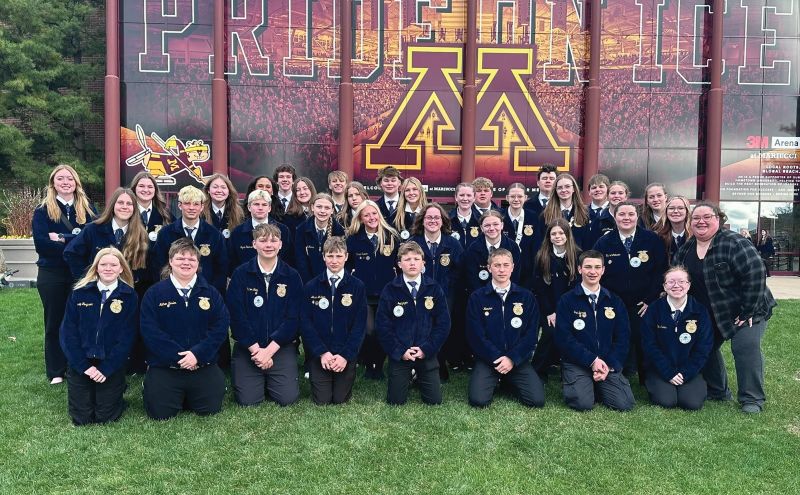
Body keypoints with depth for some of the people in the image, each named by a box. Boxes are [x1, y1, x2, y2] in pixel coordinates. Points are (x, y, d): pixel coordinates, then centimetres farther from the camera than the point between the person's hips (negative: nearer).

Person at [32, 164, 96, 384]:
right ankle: (56, 372, 19)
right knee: (55, 322, 8)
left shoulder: (87, 209, 5)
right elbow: (41, 243, -13)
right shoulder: (43, 210, -1)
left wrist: (63, 239, -18)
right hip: (52, 274, -1)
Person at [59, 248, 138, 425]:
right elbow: (68, 332, -3)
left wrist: (106, 369, -14)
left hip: (112, 365, -1)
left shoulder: (129, 296, -5)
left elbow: (126, 337, -7)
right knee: (81, 419, 2)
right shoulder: (80, 293, -2)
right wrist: (84, 366, -12)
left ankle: (117, 389, 30)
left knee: (105, 417, 1)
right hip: (80, 363, 1)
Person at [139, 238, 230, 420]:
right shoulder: (154, 294, 1)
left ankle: (188, 396, 26)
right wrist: (178, 356, -17)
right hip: (164, 366, -1)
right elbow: (149, 331, -8)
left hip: (203, 366, 2)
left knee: (211, 409, -7)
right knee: (160, 413, -11)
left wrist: (197, 354, -16)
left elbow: (220, 327, -2)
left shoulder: (211, 293, 6)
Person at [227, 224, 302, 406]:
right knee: (247, 400, -11)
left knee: (288, 398, -12)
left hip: (281, 346, 1)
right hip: (247, 347, 0)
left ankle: (271, 381, 22)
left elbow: (293, 318, -5)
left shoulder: (291, 276, 0)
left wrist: (269, 350, -14)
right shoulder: (240, 274, -1)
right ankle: (261, 380, 23)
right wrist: (255, 349, -14)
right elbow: (236, 316, -7)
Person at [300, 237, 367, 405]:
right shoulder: (311, 287, 1)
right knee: (321, 401, -1)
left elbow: (360, 325, -5)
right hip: (319, 354, 1)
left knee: (340, 399, 1)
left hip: (346, 355, 0)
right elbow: (305, 323, -3)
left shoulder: (357, 287, -2)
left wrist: (346, 355, -13)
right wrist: (322, 352, -13)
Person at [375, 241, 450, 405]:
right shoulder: (390, 290, -5)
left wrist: (426, 349, -11)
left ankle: (419, 379, 33)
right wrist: (400, 351, -13)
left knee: (434, 400, 1)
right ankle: (407, 378, 33)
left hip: (427, 353, 1)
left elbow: (443, 323, -3)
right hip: (399, 353, -1)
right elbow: (382, 325, -5)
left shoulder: (434, 289, -2)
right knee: (395, 401, 1)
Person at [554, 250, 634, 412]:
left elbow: (622, 337, 5)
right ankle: (570, 383, 7)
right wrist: (592, 360, -15)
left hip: (609, 363, 3)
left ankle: (597, 385, 11)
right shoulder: (567, 300, -1)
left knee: (625, 403, -17)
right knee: (583, 403, -26)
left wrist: (609, 365, -9)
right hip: (577, 363, -3)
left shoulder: (615, 301, 10)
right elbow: (564, 338, -9)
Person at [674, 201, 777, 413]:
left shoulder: (734, 243, -21)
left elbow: (755, 275, -26)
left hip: (747, 310, -7)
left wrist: (747, 312, -24)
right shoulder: (685, 249, 1)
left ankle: (752, 399, -4)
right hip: (709, 314, 7)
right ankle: (717, 392, 29)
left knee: (746, 346, -19)